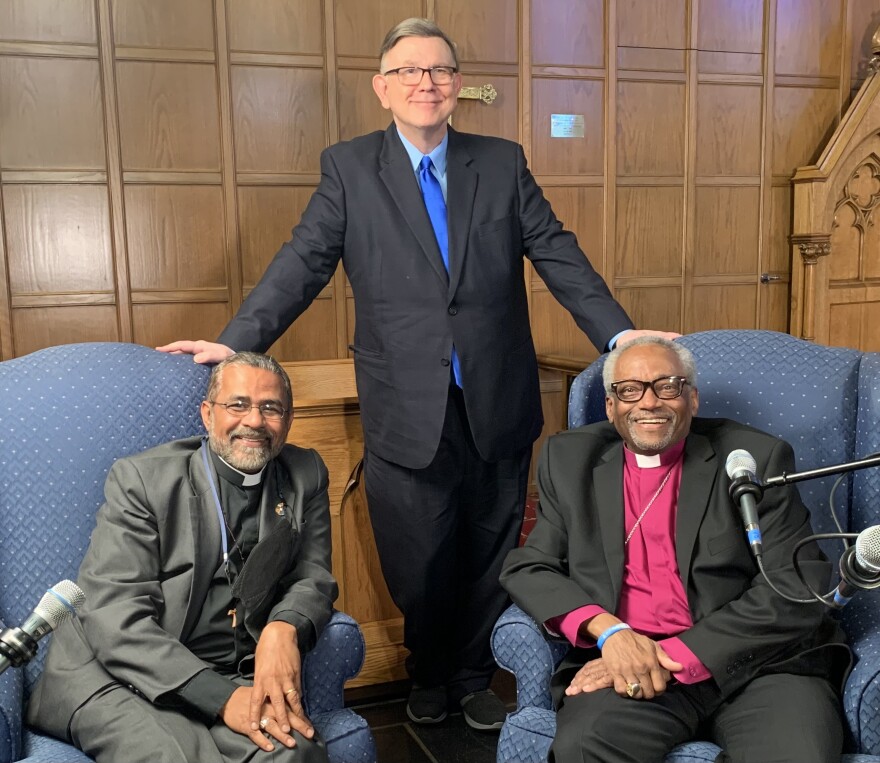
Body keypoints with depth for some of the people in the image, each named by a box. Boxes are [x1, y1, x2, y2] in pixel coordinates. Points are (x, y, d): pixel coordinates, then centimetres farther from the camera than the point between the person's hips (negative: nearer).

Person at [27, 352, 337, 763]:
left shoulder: (306, 476, 5)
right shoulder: (141, 479, -6)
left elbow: (314, 576, 7)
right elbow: (115, 619, -14)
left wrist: (285, 628, -18)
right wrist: (222, 697, -24)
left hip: (233, 678, 3)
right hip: (116, 677, -3)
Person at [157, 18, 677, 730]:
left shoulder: (503, 162, 7)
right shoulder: (349, 167, 3)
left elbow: (560, 257, 5)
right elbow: (303, 264, -3)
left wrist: (622, 336, -4)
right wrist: (236, 341, -15)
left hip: (498, 406, 2)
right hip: (407, 411, -1)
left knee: (489, 556, 14)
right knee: (419, 564, 12)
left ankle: (474, 678, 38)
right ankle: (430, 674, 40)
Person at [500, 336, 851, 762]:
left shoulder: (756, 459, 3)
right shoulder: (570, 461, 10)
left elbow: (797, 588, -5)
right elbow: (526, 567, 7)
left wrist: (677, 655, -14)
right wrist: (609, 632, -12)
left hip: (754, 660, 0)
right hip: (628, 664, 1)